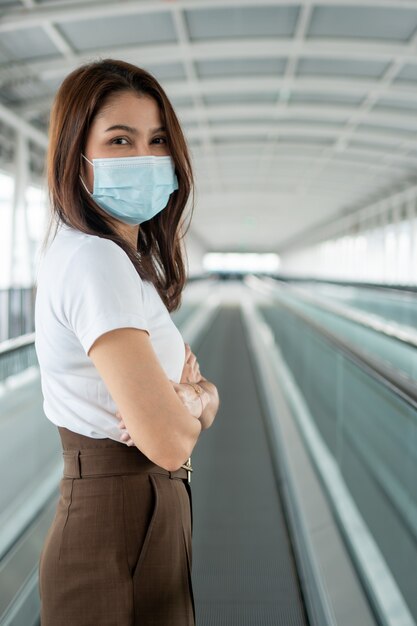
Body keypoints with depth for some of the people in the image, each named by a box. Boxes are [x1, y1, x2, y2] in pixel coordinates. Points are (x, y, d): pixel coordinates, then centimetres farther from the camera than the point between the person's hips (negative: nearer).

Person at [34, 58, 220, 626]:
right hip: (117, 531, -9)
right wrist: (192, 400, -5)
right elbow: (169, 441, -27)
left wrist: (187, 396, -13)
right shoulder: (95, 261, -22)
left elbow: (204, 394, 10)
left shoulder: (128, 259, 8)